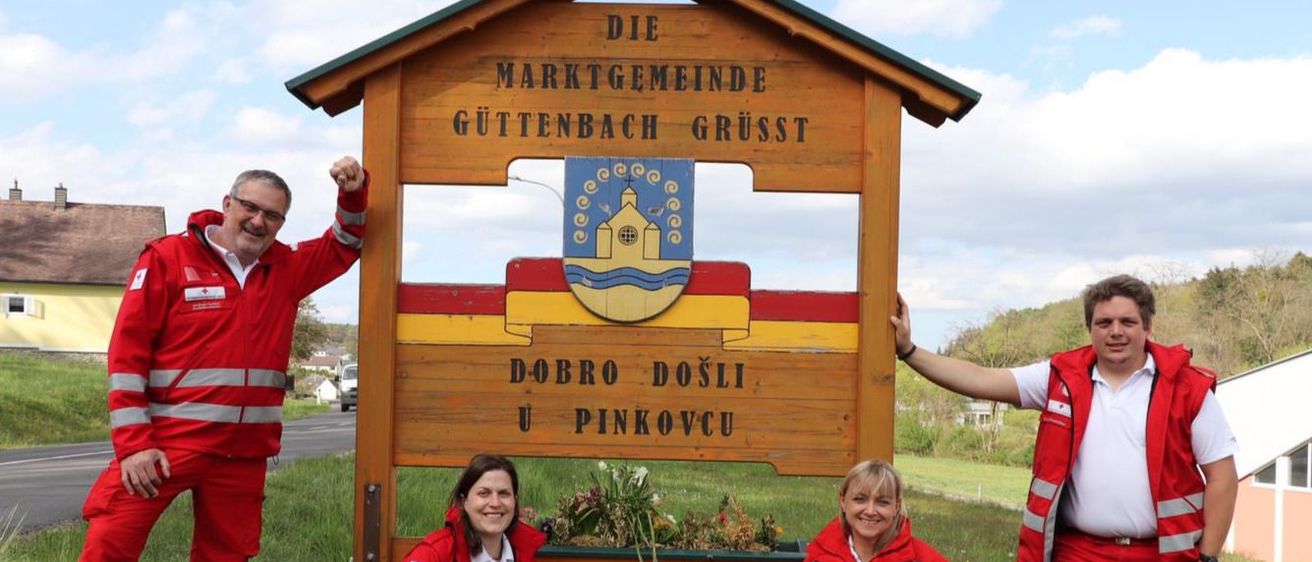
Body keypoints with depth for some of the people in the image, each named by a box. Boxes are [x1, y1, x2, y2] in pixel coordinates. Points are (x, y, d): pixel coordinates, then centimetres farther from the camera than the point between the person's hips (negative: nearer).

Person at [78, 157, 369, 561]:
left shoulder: (287, 268, 11)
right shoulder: (167, 258, -3)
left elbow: (344, 245, 25)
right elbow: (128, 352, -6)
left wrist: (353, 193, 4)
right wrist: (133, 442, -12)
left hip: (244, 455, 5)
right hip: (165, 445, -4)